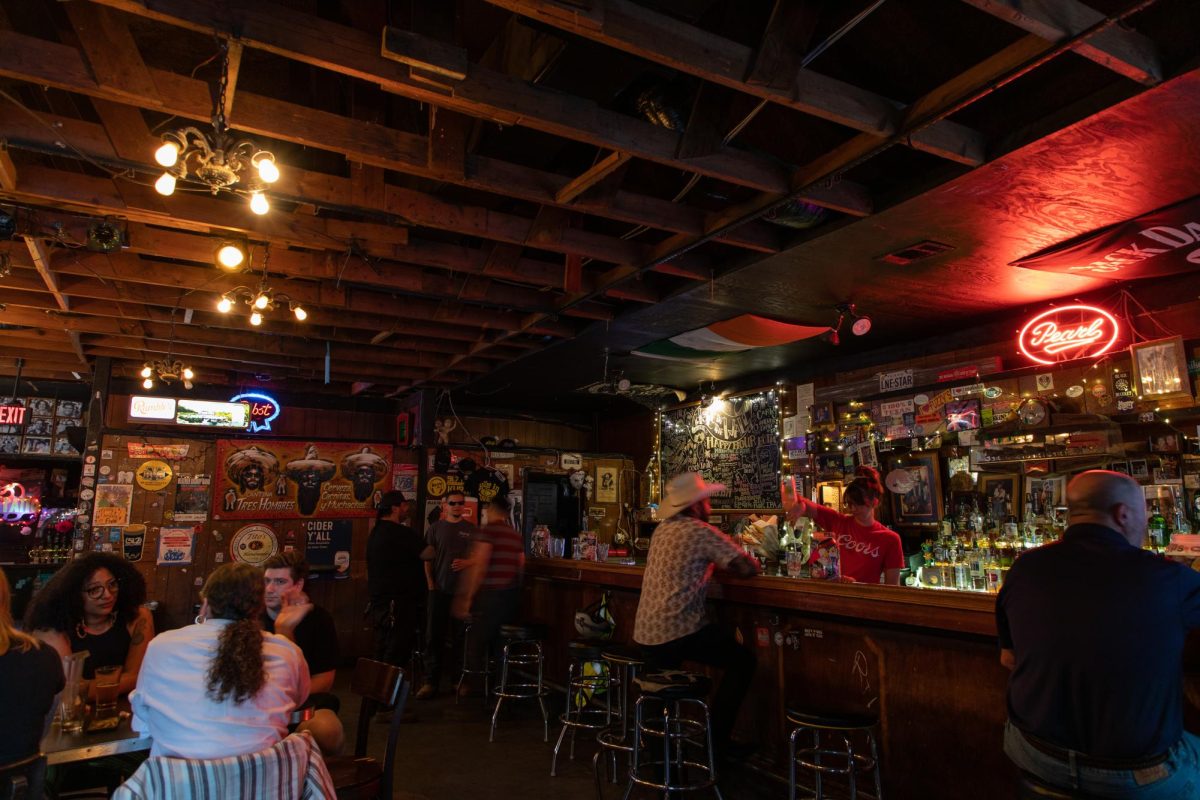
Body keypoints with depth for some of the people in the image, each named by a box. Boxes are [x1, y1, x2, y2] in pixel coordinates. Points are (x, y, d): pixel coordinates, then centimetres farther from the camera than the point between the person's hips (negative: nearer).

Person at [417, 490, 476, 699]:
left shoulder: (471, 530, 6)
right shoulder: (436, 528, 5)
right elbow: (427, 558, 5)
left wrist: (467, 562, -11)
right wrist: (430, 584, -3)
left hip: (463, 590, 0)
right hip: (439, 589, 0)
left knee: (461, 636, 6)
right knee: (434, 636, 0)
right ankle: (431, 681, 9)